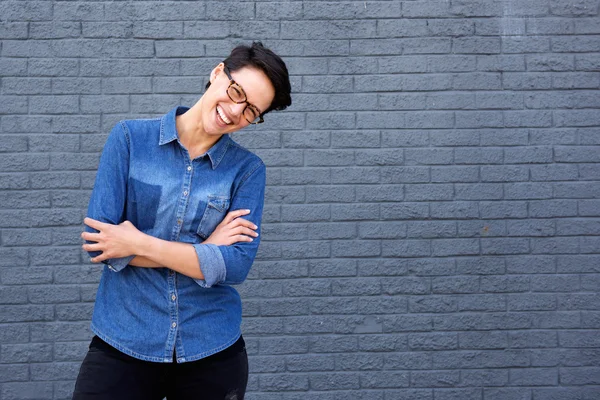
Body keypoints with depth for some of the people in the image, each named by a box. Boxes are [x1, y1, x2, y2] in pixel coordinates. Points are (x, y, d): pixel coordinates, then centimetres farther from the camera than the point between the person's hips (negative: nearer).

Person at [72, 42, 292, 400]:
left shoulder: (247, 169, -3)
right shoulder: (130, 139, -4)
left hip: (212, 352, 1)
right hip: (122, 344, -1)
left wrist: (138, 243, -15)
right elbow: (97, 241, -11)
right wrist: (204, 250, -13)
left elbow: (235, 266, -13)